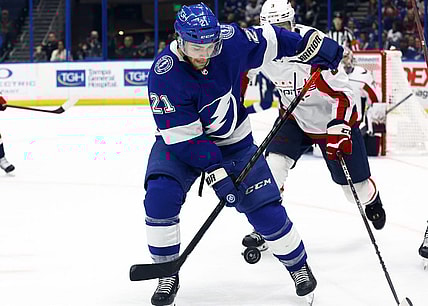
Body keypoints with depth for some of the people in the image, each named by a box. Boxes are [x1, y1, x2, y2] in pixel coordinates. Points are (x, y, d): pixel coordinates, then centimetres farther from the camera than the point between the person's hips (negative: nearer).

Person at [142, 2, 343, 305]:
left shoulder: (230, 40, -22)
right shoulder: (164, 74, -30)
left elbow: (269, 40, -1)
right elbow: (183, 136, -28)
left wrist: (315, 45, -1)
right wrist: (215, 171, -32)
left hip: (233, 139, 2)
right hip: (180, 140, -2)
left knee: (264, 205, -4)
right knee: (160, 196, -25)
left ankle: (299, 266, 21)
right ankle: (167, 275, -8)